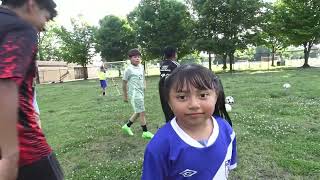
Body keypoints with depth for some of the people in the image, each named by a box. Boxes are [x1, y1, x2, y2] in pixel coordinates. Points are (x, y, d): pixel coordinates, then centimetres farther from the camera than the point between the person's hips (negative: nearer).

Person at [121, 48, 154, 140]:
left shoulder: (141, 67, 7)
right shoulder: (129, 69, -12)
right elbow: (124, 83, -5)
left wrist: (144, 88, 9)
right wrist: (125, 95, 0)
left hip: (141, 92, 8)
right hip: (134, 93, -8)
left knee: (138, 112, 16)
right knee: (142, 112, -4)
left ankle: (127, 126, 33)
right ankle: (145, 132, 10)